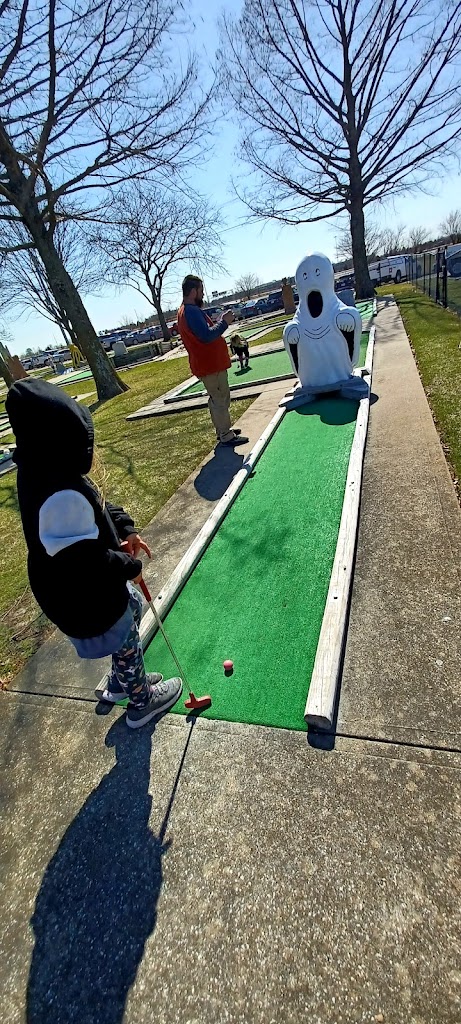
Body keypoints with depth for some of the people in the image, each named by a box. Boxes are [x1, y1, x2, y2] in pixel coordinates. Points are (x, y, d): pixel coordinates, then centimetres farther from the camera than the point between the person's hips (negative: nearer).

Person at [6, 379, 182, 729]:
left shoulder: (45, 472, -6)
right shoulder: (60, 496, -38)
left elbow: (96, 505, 6)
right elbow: (81, 558, -35)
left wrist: (124, 528, -7)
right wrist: (128, 566, -18)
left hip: (93, 587, 9)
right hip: (85, 597, -9)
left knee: (133, 610, 30)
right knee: (126, 642, 15)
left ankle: (120, 683, 53)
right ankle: (142, 702, 45)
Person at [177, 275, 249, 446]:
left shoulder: (184, 311, 15)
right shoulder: (192, 311, -18)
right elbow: (207, 336, -25)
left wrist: (221, 322, 11)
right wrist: (224, 322, -14)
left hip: (208, 364, 11)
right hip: (211, 365, -11)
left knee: (217, 399, 17)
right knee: (221, 399, -4)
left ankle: (222, 430, 27)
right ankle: (226, 436, 2)